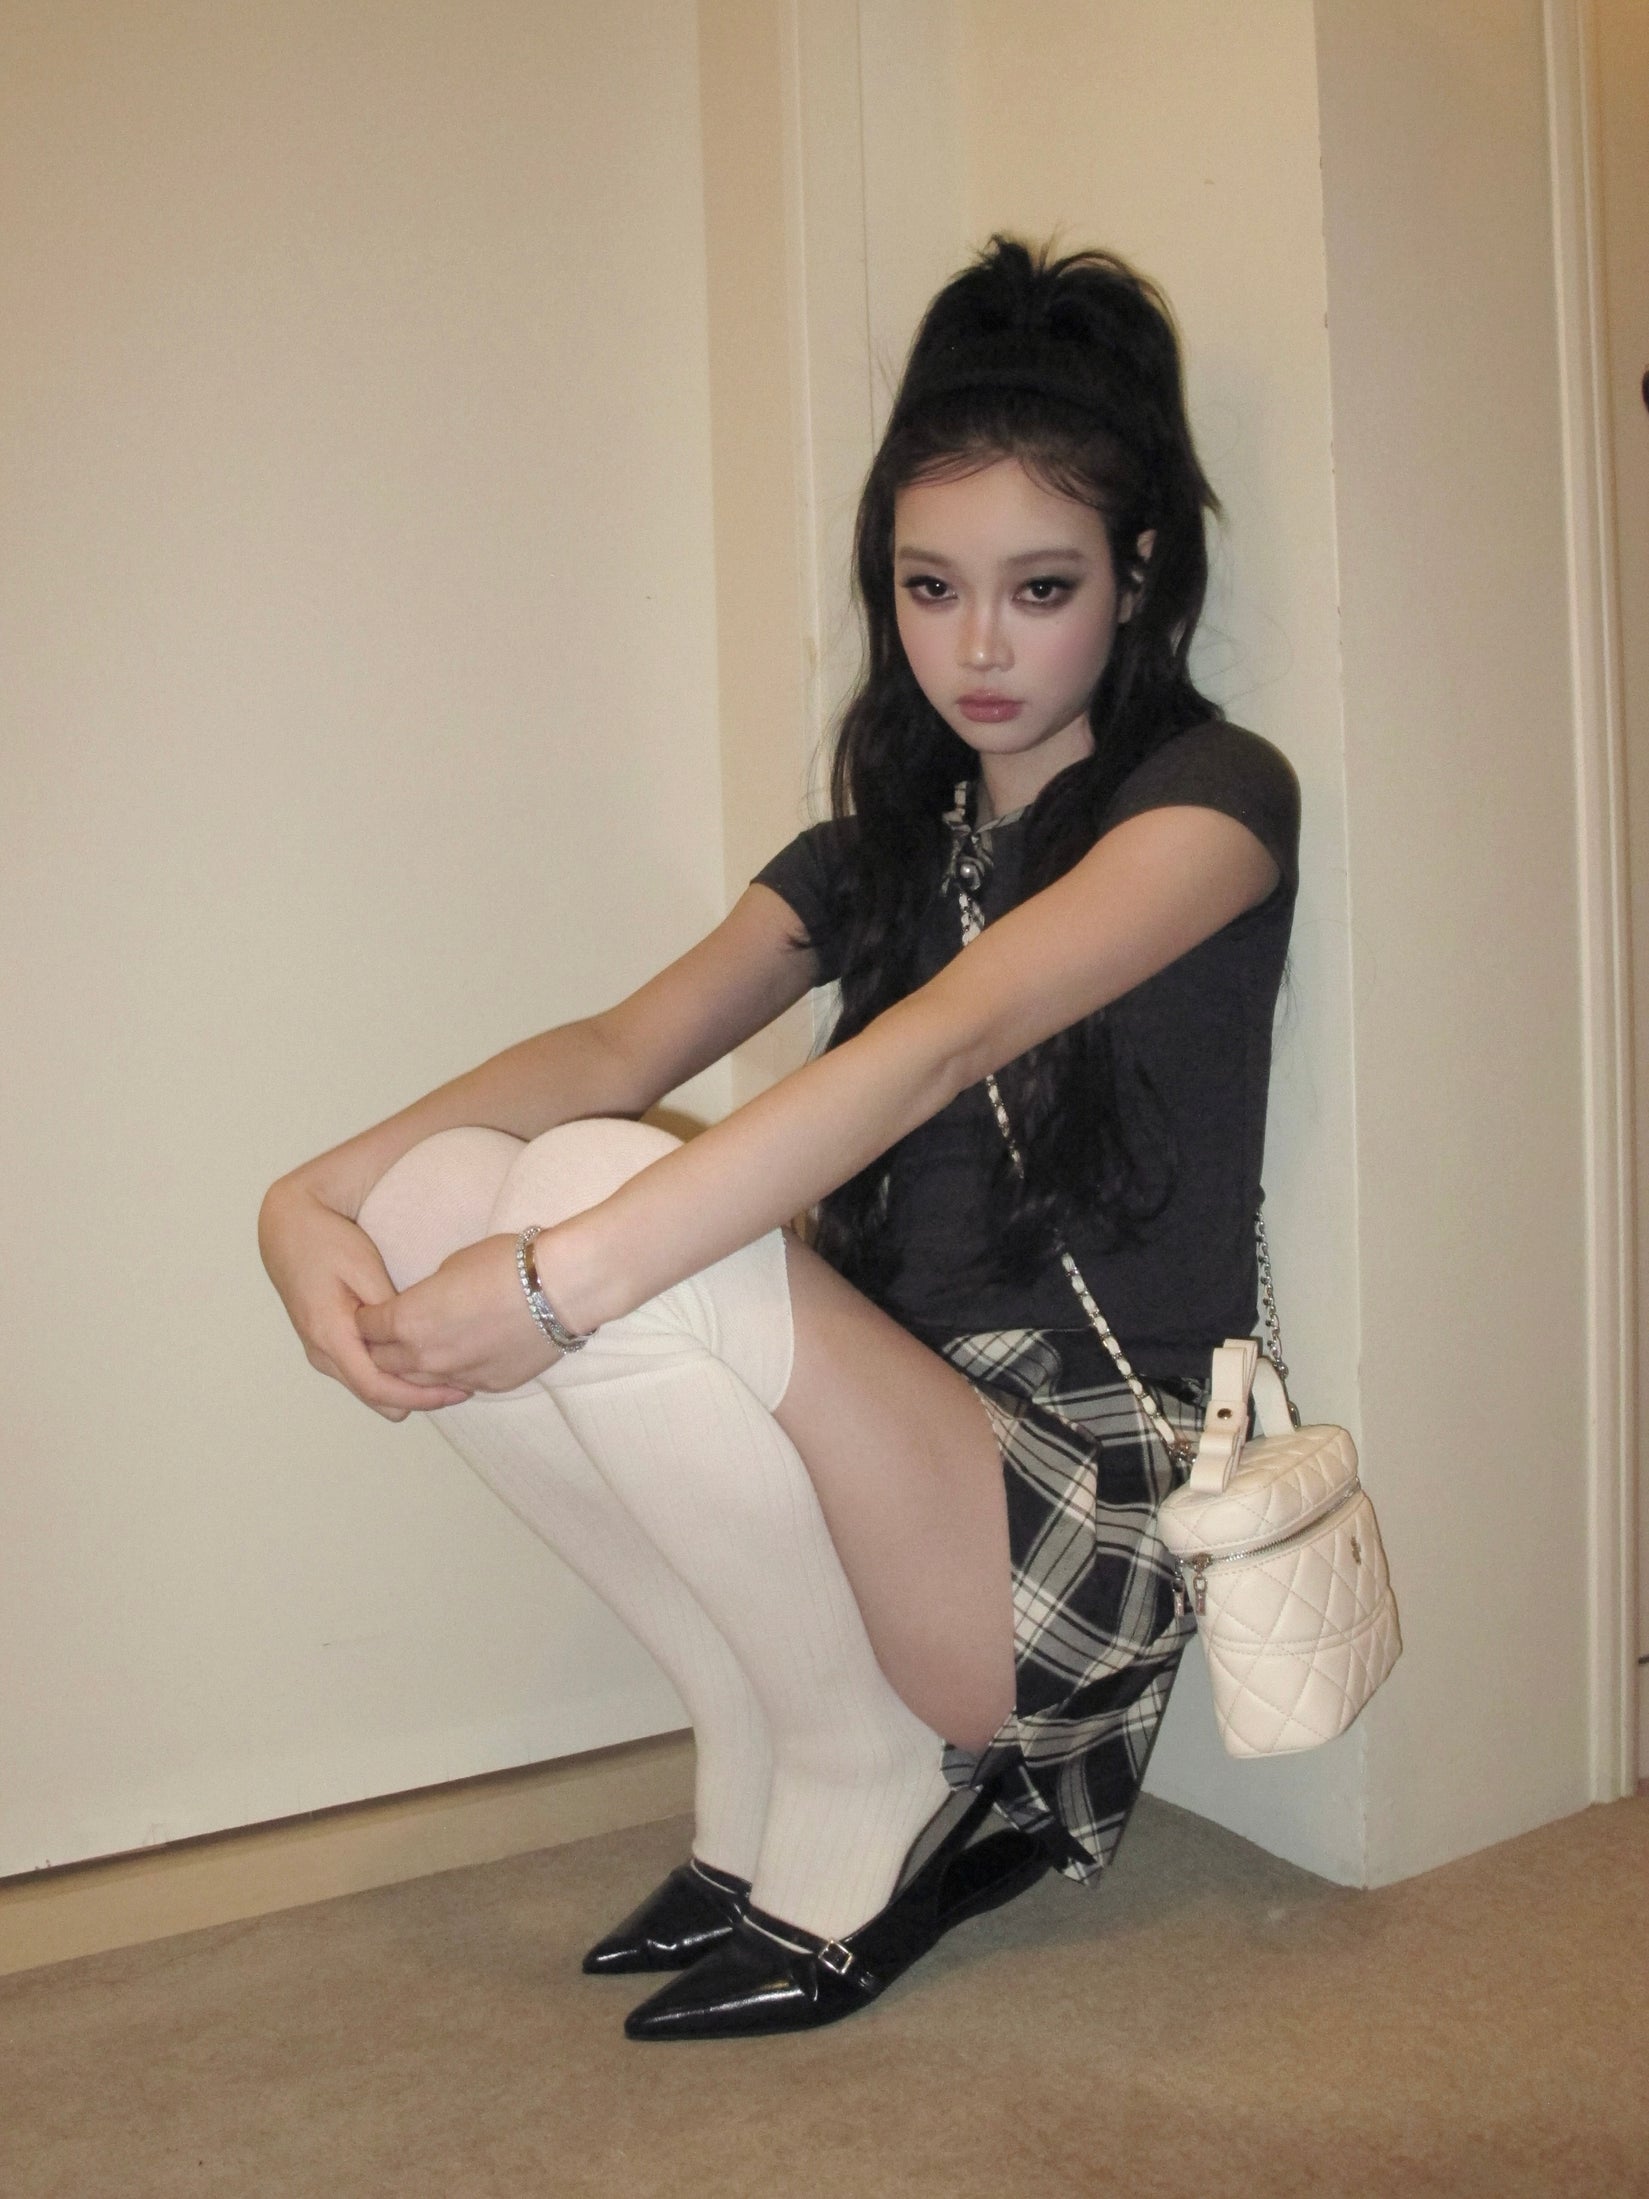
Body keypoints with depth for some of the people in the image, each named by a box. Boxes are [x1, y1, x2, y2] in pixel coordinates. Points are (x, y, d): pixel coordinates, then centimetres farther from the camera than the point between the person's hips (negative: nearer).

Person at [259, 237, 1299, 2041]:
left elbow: (949, 1043, -24)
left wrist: (570, 1270, -33)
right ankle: (769, 1786, 0)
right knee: (431, 1206, -12)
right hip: (884, 1460, 7)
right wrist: (322, 1190, -16)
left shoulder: (1210, 796, -5)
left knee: (595, 1205, -27)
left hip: (1088, 1522, -6)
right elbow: (626, 1044, 1)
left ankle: (877, 1792, -5)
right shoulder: (883, 841, 15)